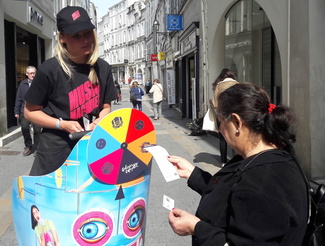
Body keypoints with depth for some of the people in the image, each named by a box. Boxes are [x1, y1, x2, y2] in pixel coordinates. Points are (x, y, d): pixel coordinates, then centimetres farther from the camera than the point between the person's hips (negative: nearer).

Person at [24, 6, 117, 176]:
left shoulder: (103, 68, -3)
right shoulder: (50, 69, -16)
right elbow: (30, 111, -7)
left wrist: (98, 122, -13)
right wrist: (63, 125, -20)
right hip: (56, 147, -3)